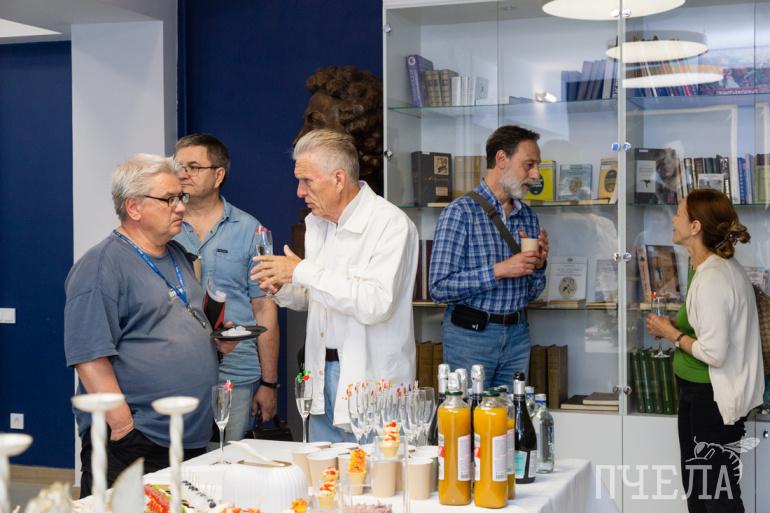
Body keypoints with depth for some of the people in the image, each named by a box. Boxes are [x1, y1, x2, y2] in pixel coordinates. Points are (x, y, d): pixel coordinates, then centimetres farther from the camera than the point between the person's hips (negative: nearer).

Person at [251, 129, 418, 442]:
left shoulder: (391, 224, -15)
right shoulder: (316, 222, 11)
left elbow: (375, 303, -26)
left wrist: (302, 272, -21)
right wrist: (282, 289, 0)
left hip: (371, 379, -7)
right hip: (323, 371, 7)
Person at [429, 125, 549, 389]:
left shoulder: (528, 217, 10)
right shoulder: (461, 212, -10)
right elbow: (440, 287, -17)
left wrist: (537, 265, -4)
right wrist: (499, 270, -20)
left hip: (517, 335, 6)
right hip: (471, 335, -6)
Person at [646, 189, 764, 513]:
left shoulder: (712, 279, -24)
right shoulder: (724, 266, 8)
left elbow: (714, 353, -26)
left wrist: (672, 334, -12)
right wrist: (676, 326, 6)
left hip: (710, 400, -10)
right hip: (700, 393, 10)